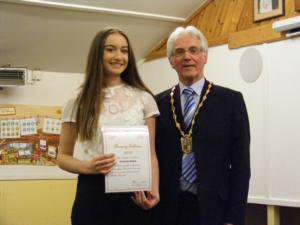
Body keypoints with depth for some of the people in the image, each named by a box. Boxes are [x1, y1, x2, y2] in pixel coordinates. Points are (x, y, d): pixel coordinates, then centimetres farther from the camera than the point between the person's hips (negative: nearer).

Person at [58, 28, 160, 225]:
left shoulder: (143, 98, 4)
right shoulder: (78, 103, 3)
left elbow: (151, 152, 5)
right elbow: (63, 156, 8)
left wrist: (154, 189, -12)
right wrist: (87, 166, -13)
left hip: (135, 193, 1)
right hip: (93, 193, 0)